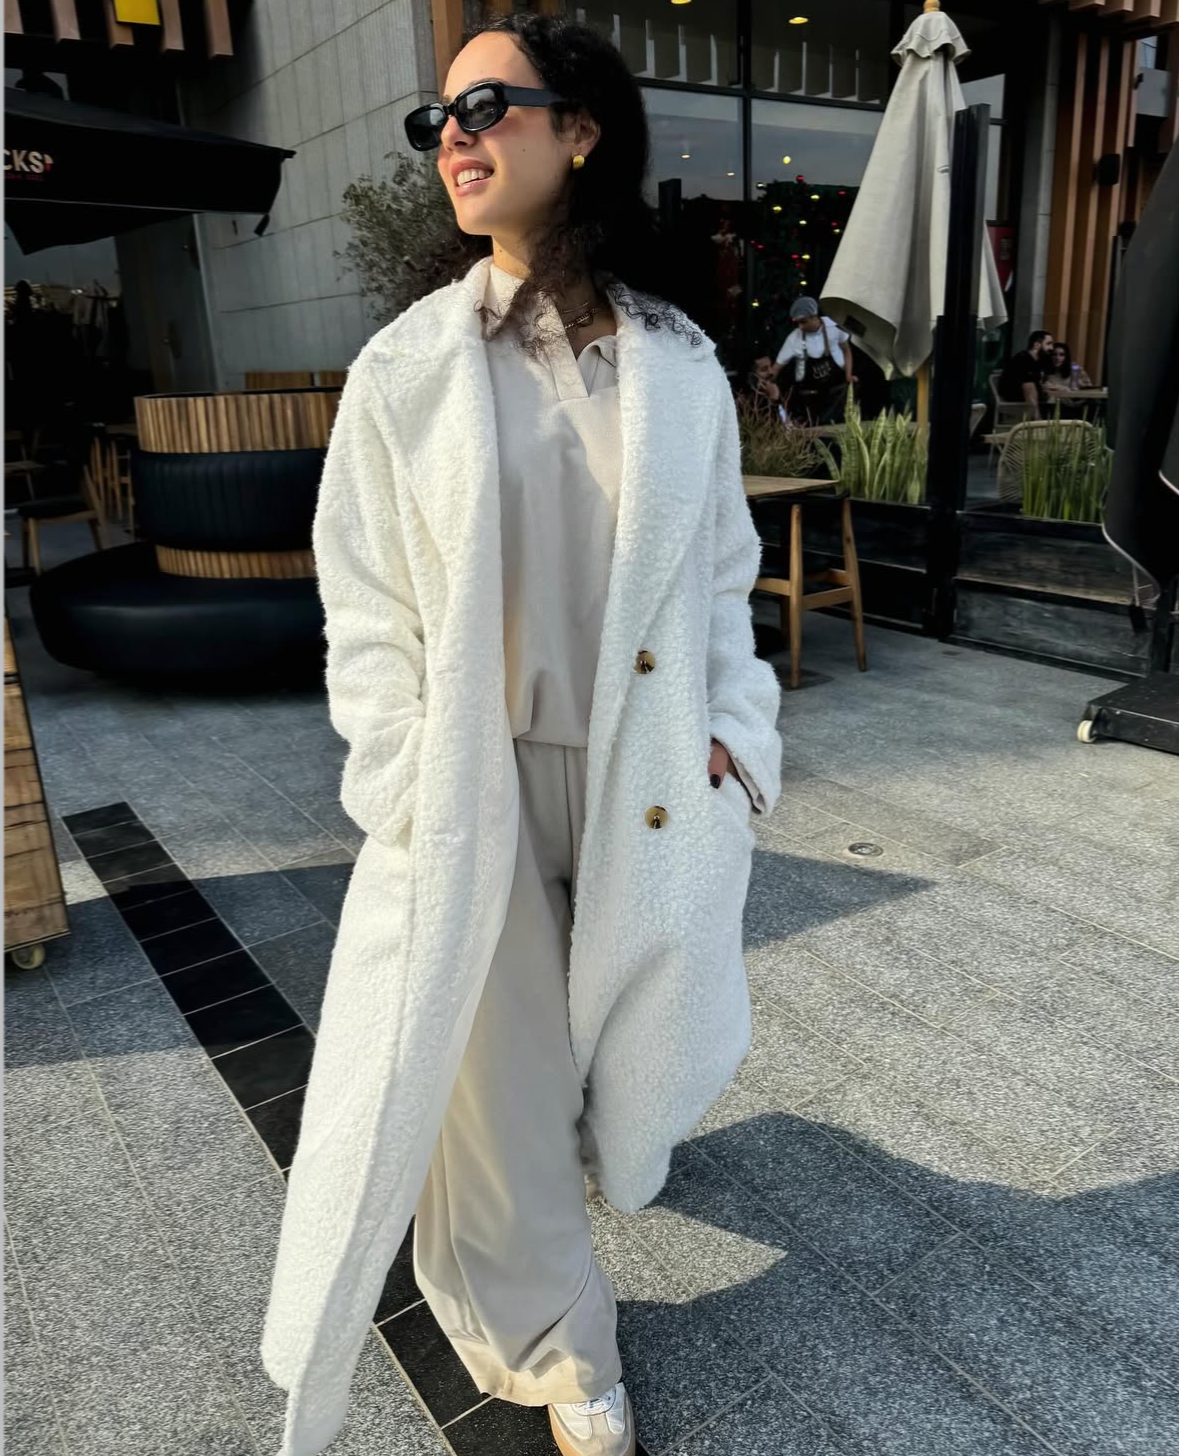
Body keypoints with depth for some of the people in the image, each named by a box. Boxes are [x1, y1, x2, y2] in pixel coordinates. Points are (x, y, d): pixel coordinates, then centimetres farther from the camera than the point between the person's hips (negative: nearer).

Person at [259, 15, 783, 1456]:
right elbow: (367, 616, -3)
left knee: (649, 1068, 18)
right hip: (476, 798, -1)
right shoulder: (406, 366, -2)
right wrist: (417, 804, -9)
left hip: (652, 794, 2)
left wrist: (734, 739, -3)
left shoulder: (681, 364, 2)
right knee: (486, 1092, 9)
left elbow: (723, 579, 7)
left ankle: (607, 1127, 58)